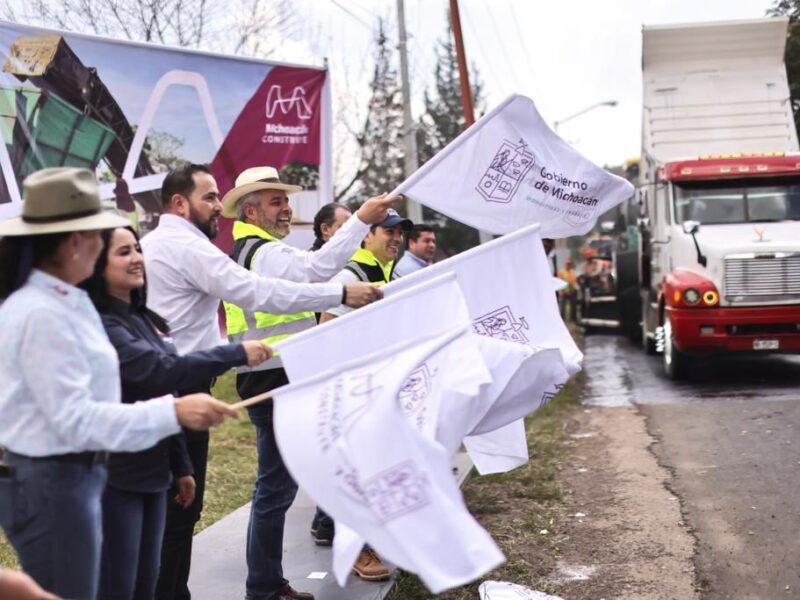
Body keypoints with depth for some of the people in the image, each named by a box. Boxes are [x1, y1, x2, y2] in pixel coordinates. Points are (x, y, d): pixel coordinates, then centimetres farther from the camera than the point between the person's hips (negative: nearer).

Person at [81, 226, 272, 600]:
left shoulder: (143, 319, 11)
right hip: (112, 477, -9)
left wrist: (181, 466, 18)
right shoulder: (96, 326, -17)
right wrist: (236, 354, -25)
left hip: (151, 472, 9)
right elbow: (158, 372, -28)